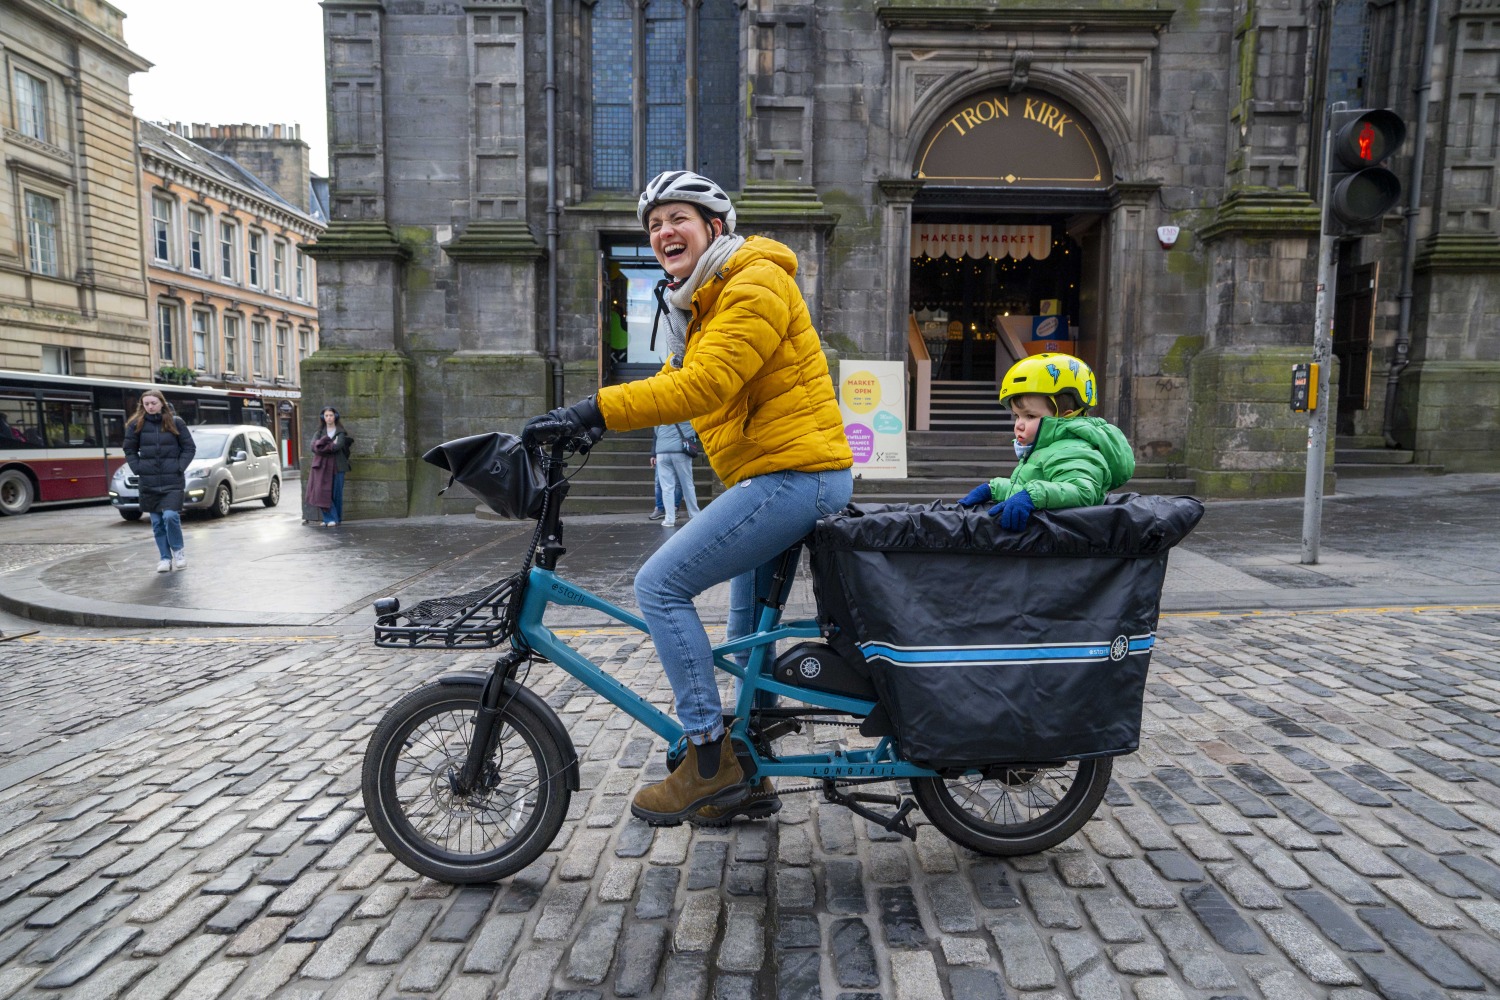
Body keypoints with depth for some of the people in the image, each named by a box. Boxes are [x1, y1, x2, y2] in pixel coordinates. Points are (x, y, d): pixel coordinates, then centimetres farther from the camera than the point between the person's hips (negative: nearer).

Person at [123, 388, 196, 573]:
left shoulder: (175, 422, 0)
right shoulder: (137, 424, 3)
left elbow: (190, 448, 4)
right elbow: (129, 449, 13)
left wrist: (179, 467, -6)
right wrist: (138, 468, 1)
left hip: (173, 481, -2)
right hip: (149, 482, 2)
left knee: (171, 516, -16)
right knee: (157, 522, 6)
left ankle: (178, 551, 6)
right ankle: (165, 558, 16)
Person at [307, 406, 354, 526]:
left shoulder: (341, 432, 4)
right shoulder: (320, 432, 13)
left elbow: (338, 446, -13)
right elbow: (314, 446, -4)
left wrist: (323, 446, -7)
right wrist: (331, 445, -12)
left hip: (336, 466, -2)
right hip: (322, 466, 2)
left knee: (336, 493, 0)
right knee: (323, 492, -8)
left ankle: (336, 519, 10)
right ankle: (329, 519, -3)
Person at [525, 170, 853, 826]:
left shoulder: (756, 283, -12)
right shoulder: (699, 305, 20)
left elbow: (705, 384, -24)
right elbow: (672, 381, 15)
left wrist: (596, 409, -25)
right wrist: (587, 421, 0)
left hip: (794, 472, -11)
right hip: (780, 478, 11)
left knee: (659, 584, -13)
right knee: (748, 626, 17)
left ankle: (709, 760, -4)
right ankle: (748, 780, 31)